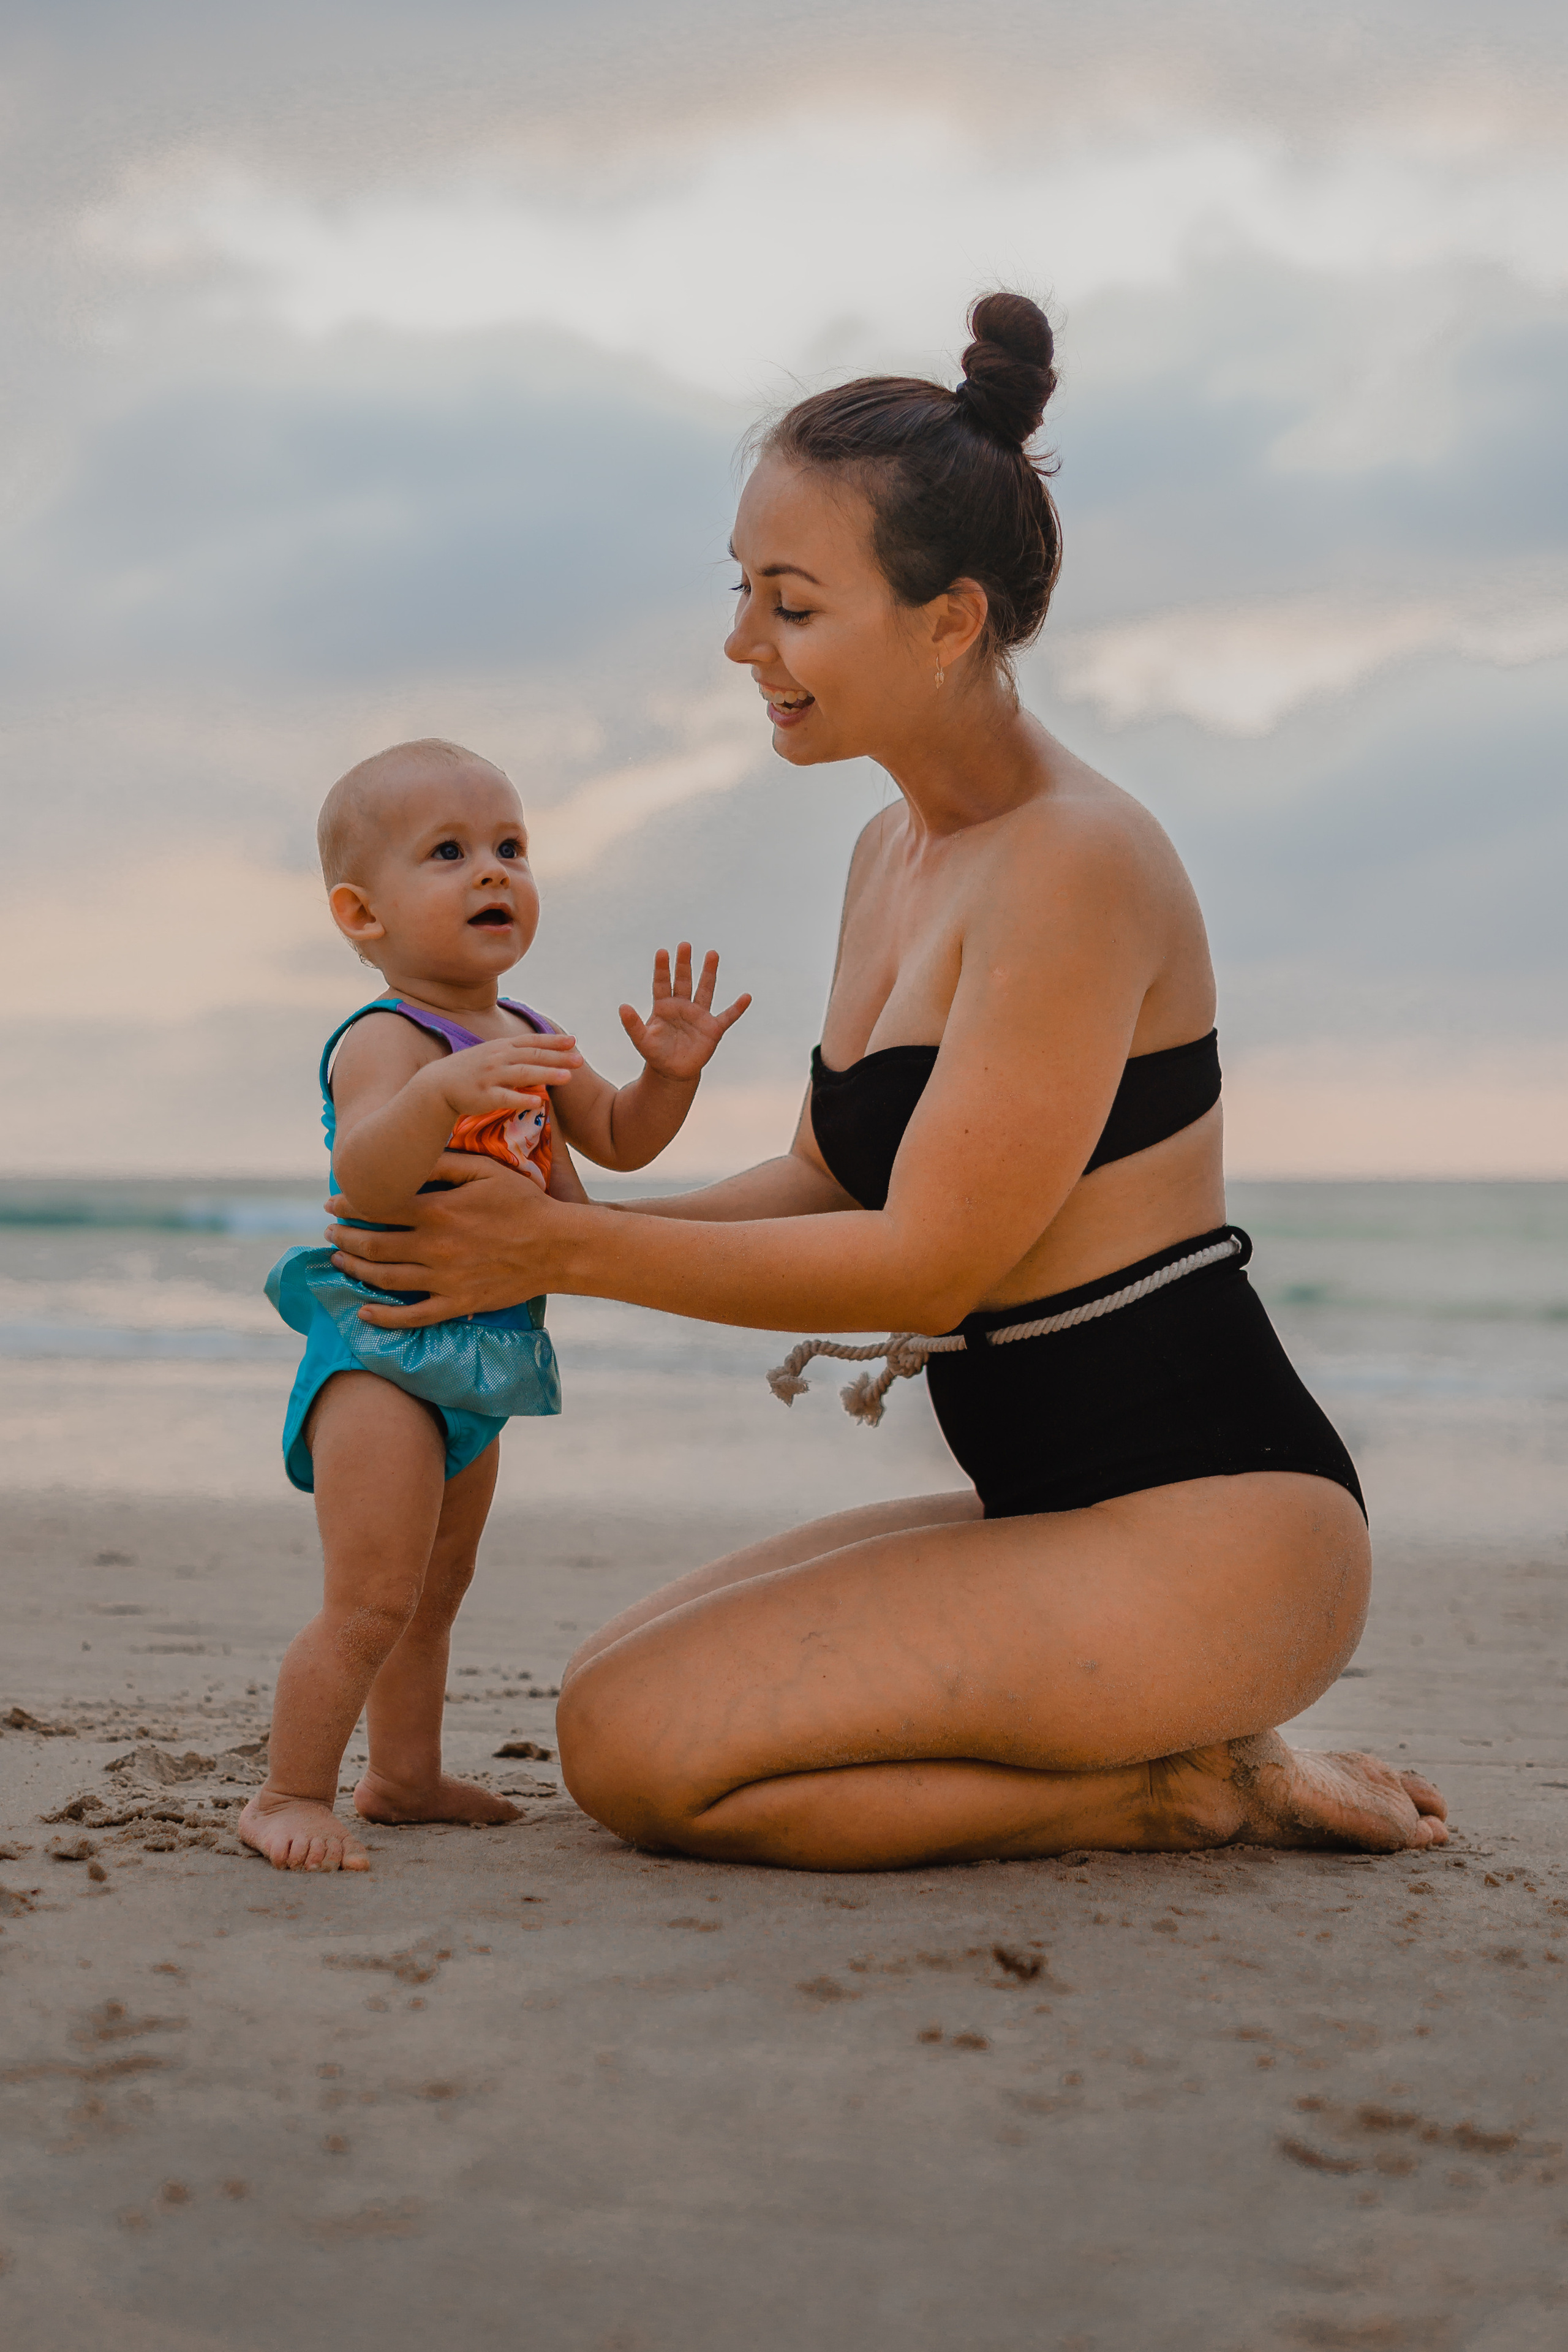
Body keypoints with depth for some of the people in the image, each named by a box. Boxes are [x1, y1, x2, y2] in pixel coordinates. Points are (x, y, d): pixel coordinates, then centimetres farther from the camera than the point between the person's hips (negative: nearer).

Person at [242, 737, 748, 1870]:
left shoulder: (530, 1041, 9)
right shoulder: (384, 1042, -20)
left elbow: (619, 1139, 20)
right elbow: (367, 1179, -37)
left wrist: (670, 1074, 0)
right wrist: (441, 1090, -55)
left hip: (480, 1359, 9)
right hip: (381, 1349, -9)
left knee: (437, 1590, 21)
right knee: (373, 1599, -14)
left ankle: (406, 1775, 36)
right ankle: (289, 1795, -2)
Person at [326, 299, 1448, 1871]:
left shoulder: (1074, 863, -18)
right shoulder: (893, 852, 11)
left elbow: (930, 1261, -17)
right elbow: (826, 1184, 17)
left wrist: (564, 1250, -12)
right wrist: (527, 1227, 4)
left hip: (1207, 1541, -10)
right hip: (1055, 1512, 10)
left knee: (638, 1754, -16)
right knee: (610, 1686, 10)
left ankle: (1197, 1789, -5)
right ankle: (1177, 1749, 10)